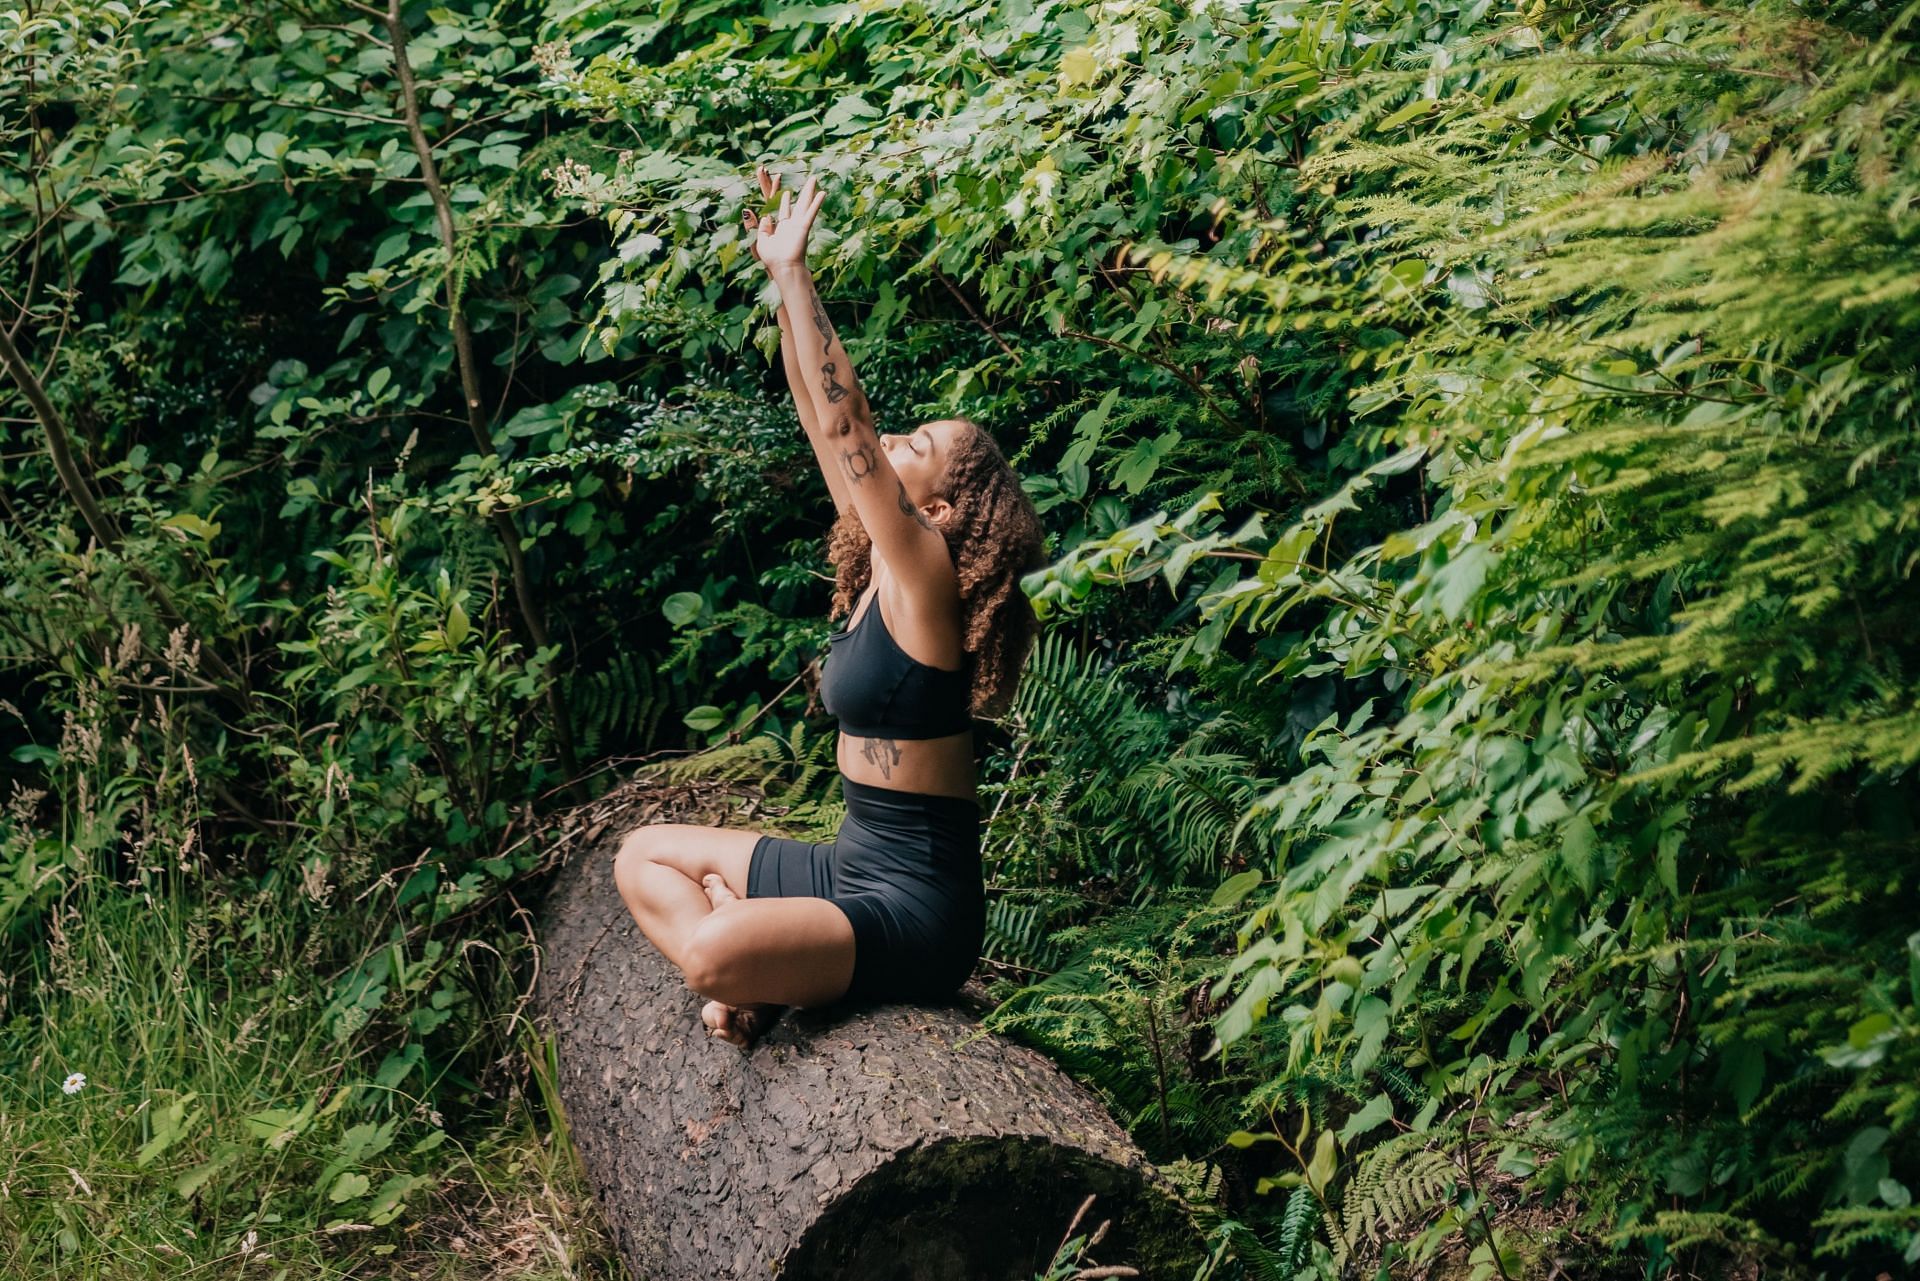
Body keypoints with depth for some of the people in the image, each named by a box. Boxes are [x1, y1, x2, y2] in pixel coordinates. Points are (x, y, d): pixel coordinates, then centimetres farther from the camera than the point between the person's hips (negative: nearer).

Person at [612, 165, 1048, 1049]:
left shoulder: (926, 572, -16)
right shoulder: (880, 569, 7)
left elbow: (842, 420, -24)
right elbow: (820, 415, 8)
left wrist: (792, 270, -21)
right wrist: (778, 275, 5)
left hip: (917, 905, -9)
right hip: (853, 864, 9)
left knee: (715, 953, -31)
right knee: (642, 857, 16)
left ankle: (756, 983, 0)